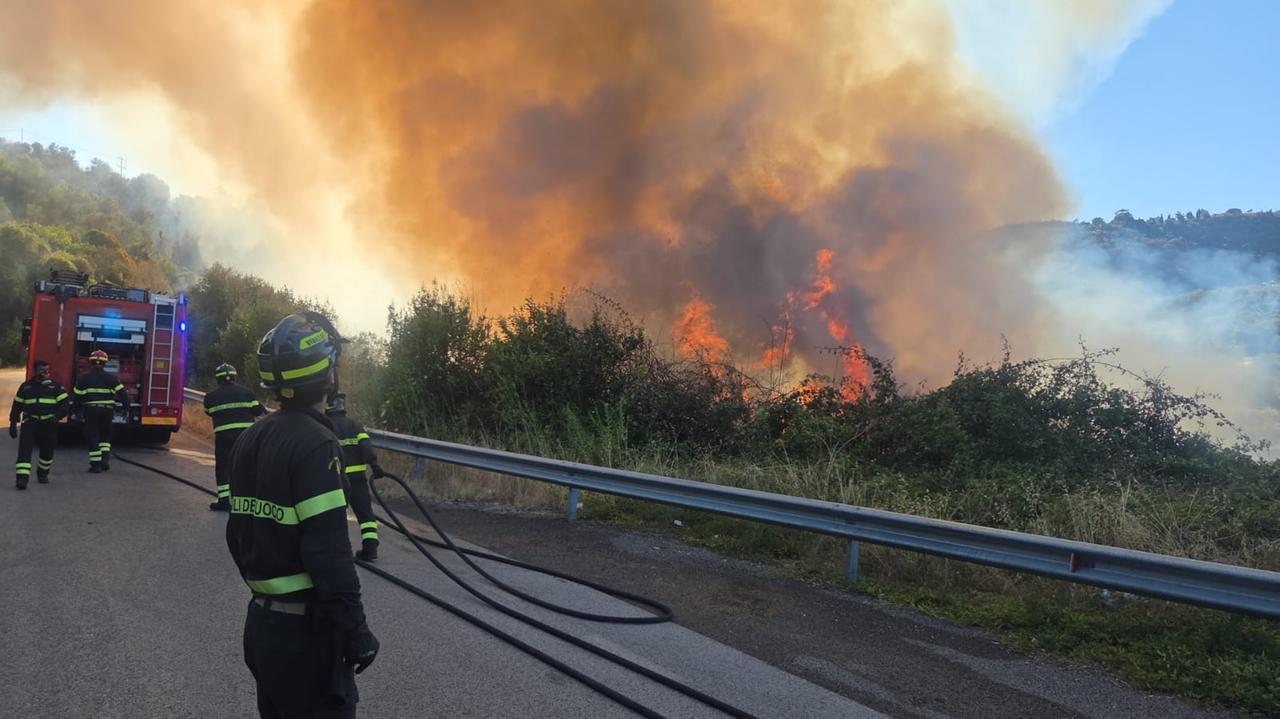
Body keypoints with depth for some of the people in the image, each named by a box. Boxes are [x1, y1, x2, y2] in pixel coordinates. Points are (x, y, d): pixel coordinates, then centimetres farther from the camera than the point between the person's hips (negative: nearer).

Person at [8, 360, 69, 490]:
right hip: (30, 423, 0)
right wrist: (13, 424, 11)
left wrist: (57, 416, -15)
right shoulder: (25, 386, 9)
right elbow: (17, 406, 13)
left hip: (49, 424, 0)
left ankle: (42, 473, 31)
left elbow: (64, 403, 2)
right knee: (24, 449, -14)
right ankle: (22, 478, -20)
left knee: (47, 451, 8)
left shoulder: (55, 386, 6)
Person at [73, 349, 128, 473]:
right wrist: (126, 404, 8)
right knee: (105, 435, 19)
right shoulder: (111, 378, -1)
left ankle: (96, 464, 0)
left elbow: (78, 396, 2)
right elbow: (122, 394, -5)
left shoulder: (84, 378, -1)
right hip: (107, 411, 1)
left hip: (90, 410, -1)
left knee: (92, 437, 4)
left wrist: (78, 409, 16)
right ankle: (105, 458, 8)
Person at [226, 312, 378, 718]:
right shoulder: (315, 445, -20)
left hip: (261, 620, 9)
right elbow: (330, 554, -24)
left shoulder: (250, 440, 7)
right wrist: (354, 630, -18)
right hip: (305, 626, -9)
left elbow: (238, 530, 14)